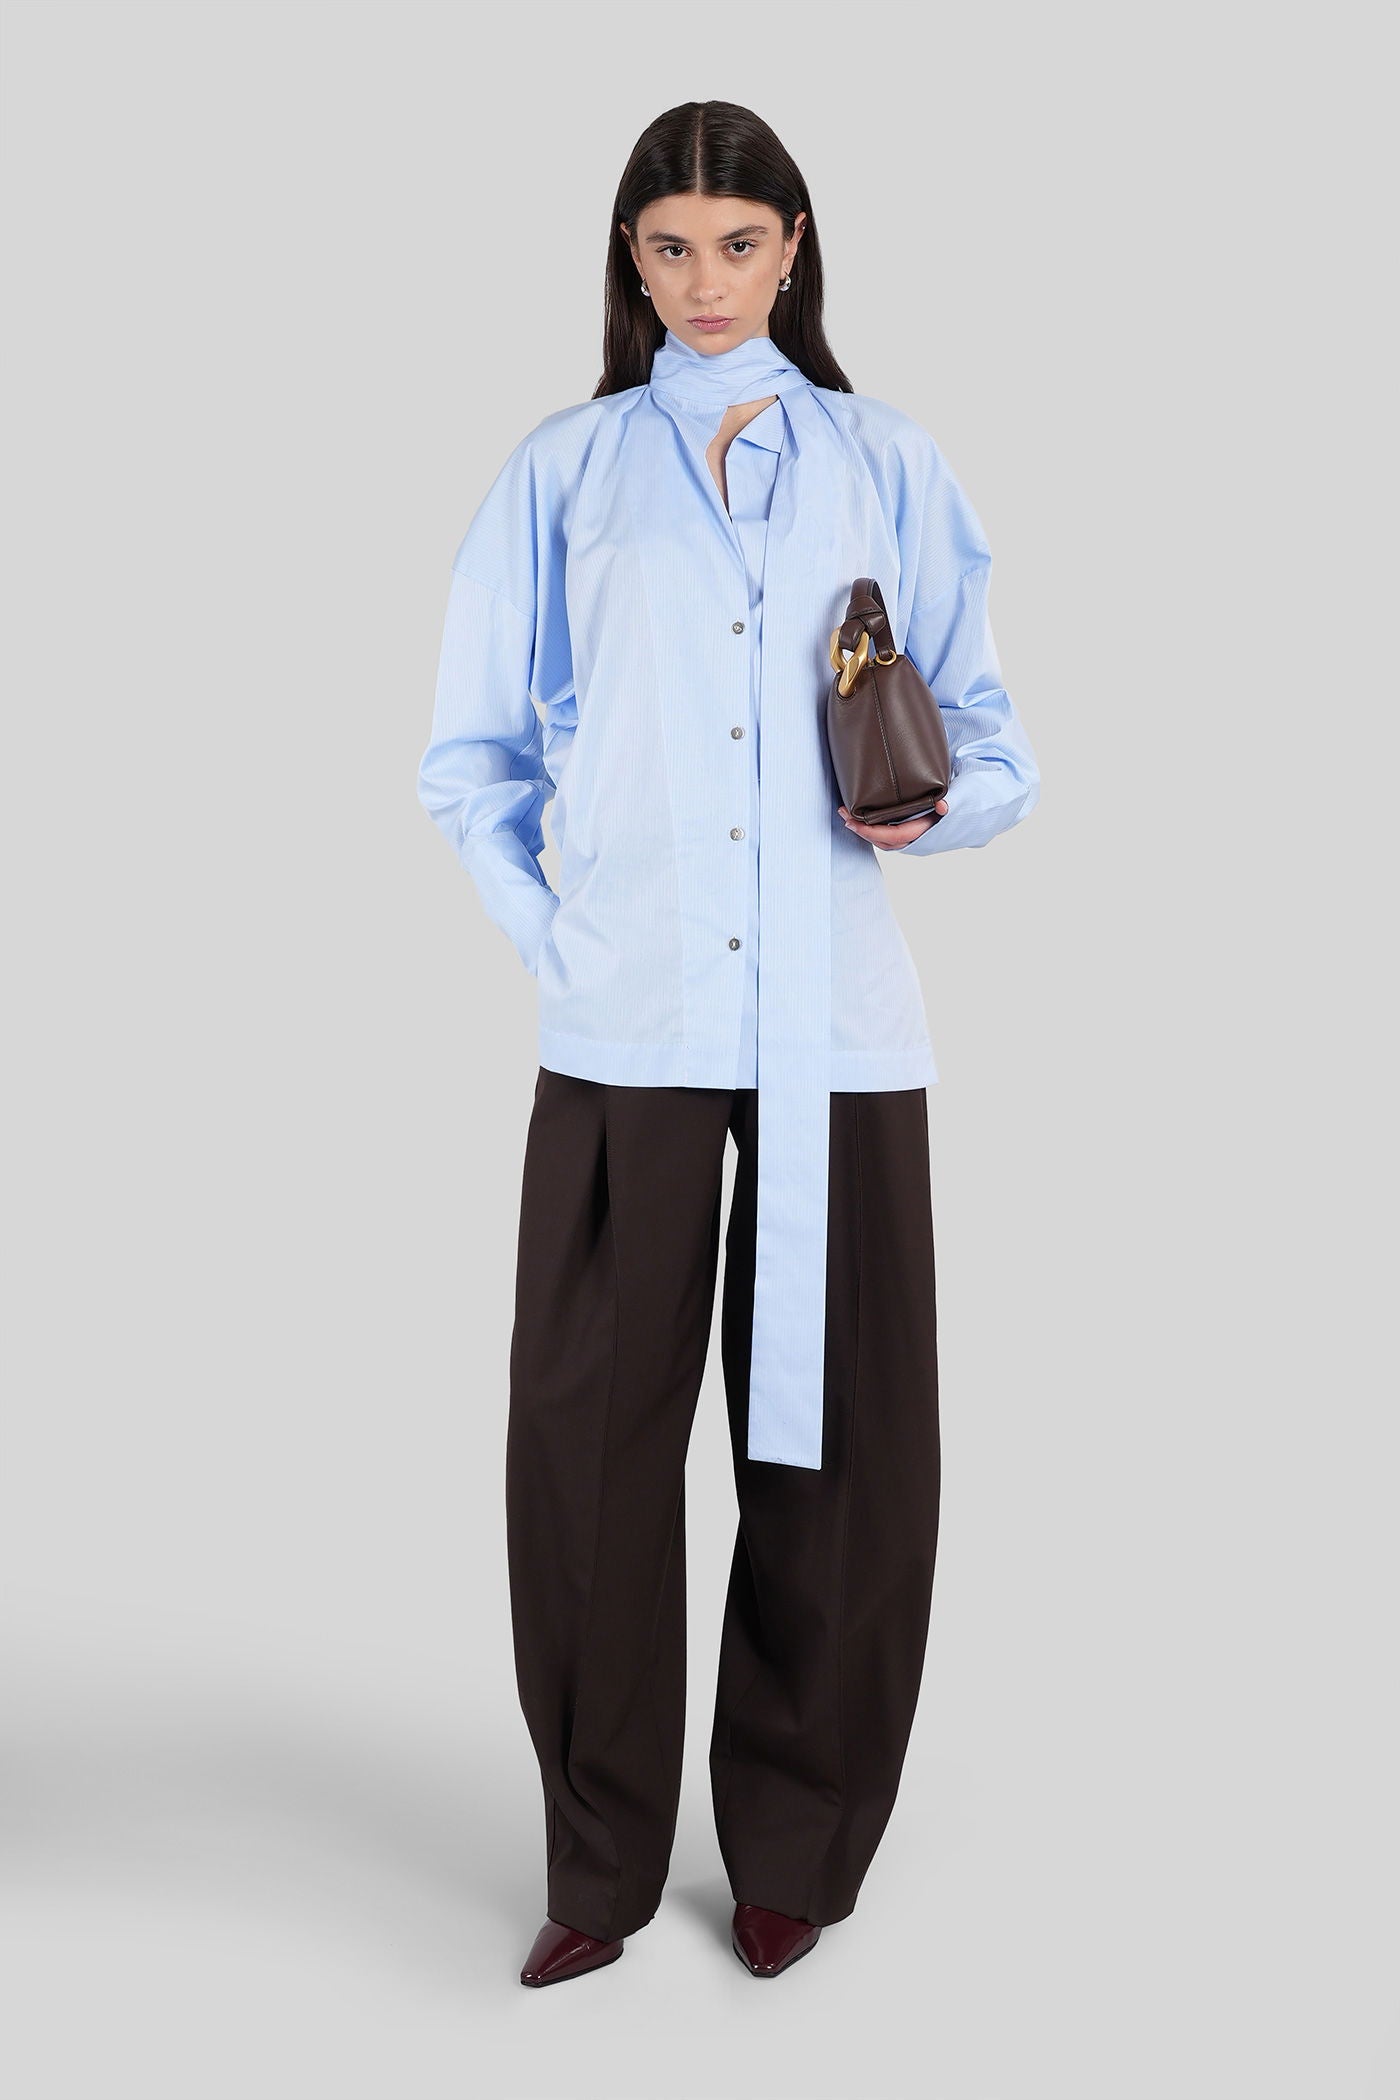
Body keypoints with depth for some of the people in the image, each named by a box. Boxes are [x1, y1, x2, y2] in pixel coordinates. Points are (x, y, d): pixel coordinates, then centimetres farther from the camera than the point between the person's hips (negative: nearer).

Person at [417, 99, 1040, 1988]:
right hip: (626, 1021, 0)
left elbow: (989, 743, 14)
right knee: (588, 1430, -2)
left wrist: (938, 808, -8)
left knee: (839, 1434, 3)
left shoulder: (889, 467, 15)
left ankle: (795, 1855, 20)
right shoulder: (563, 471, 14)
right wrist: (548, 930, -1)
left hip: (839, 1023, 1)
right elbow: (473, 753, 12)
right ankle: (602, 1865, 16)